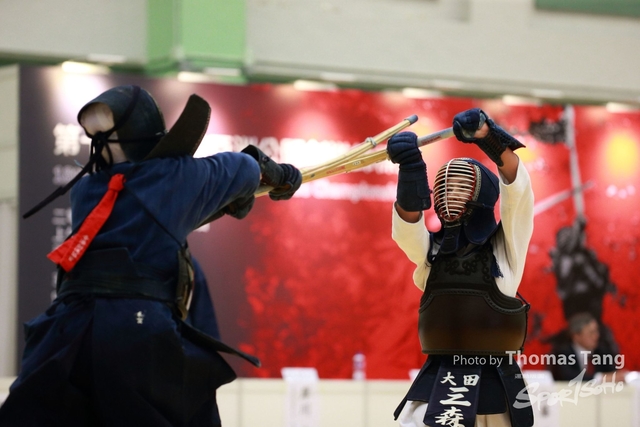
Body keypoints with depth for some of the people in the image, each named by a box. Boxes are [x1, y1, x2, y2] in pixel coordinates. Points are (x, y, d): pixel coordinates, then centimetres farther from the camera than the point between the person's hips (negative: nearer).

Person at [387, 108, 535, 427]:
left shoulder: (506, 245, 0)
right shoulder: (432, 248, 7)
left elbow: (516, 189, -14)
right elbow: (408, 220, -12)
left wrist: (488, 137, -30)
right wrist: (409, 165, -30)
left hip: (495, 382, -2)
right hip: (437, 379, 2)